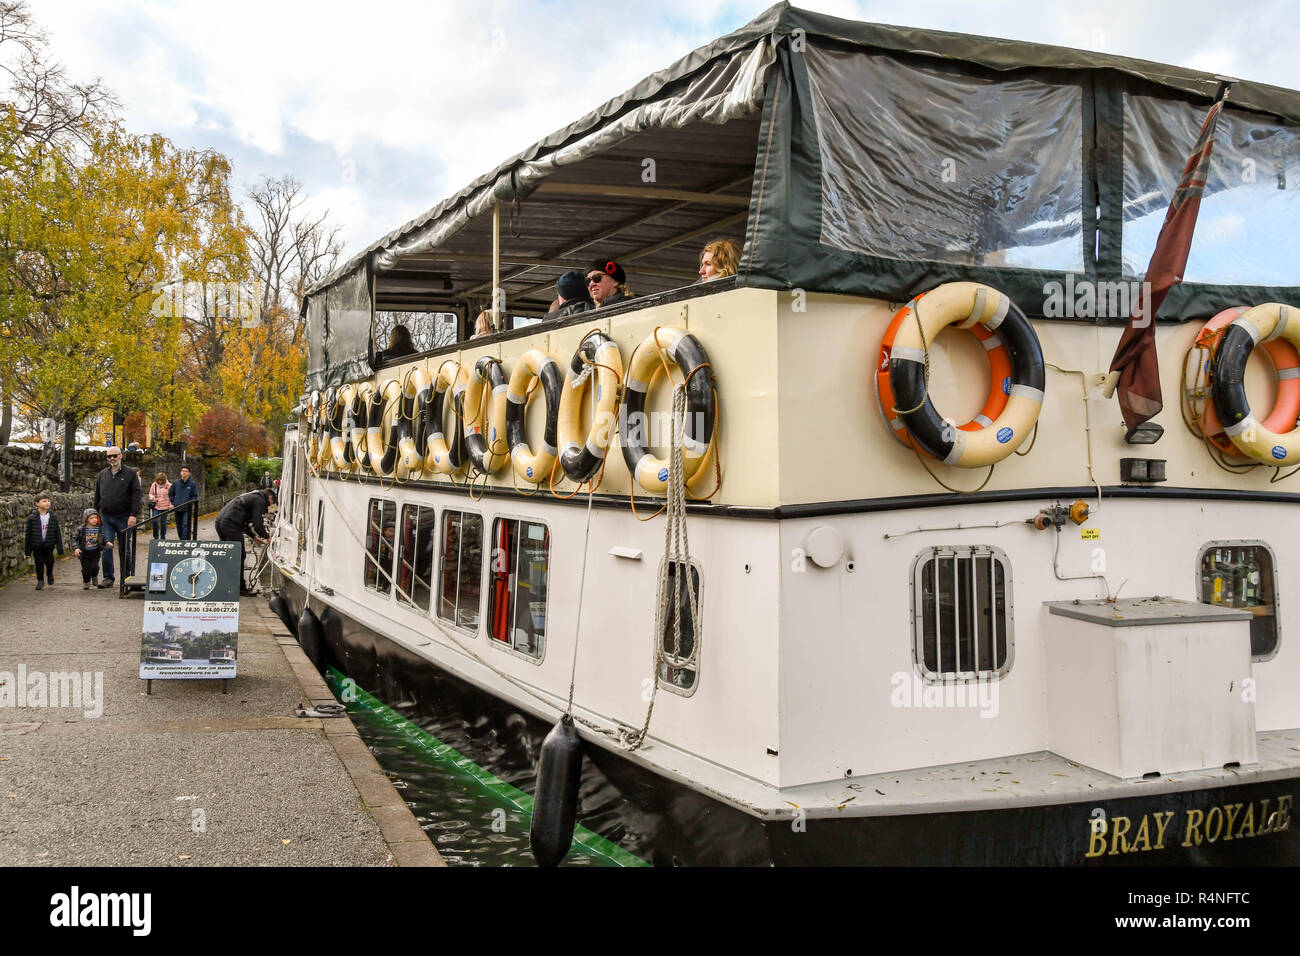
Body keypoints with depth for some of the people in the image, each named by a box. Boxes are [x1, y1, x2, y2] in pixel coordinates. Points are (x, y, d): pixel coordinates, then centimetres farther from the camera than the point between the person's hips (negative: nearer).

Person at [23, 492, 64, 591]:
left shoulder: (53, 517, -2)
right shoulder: (32, 518, -6)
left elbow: (58, 533, 1)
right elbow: (28, 534, -1)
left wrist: (60, 547, -1)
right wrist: (27, 549, 0)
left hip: (49, 545, 1)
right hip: (37, 546, -1)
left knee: (49, 561, 8)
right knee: (39, 563, 5)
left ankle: (49, 573, 39)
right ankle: (40, 580, 22)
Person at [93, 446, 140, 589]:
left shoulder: (130, 473, 2)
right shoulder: (102, 474, 13)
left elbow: (136, 495, -4)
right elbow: (97, 496, 17)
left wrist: (133, 514, -13)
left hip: (123, 518, -3)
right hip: (106, 518, 3)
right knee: (106, 548, -2)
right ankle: (108, 578, 4)